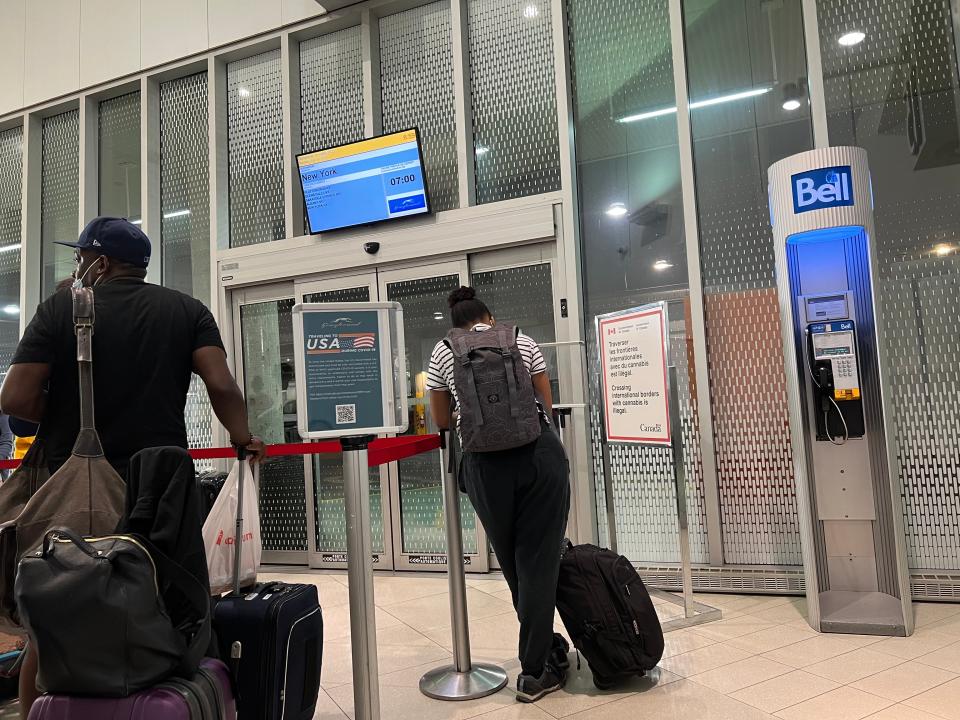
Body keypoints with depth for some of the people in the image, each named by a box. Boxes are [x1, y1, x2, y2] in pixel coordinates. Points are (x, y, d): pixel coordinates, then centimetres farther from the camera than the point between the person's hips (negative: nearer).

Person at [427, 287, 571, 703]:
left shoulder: (442, 353, 12)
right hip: (541, 454, 0)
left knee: (513, 564, 16)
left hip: (486, 464, 0)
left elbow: (442, 421, 18)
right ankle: (535, 671, 13)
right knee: (538, 561, 7)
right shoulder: (521, 340, 14)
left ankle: (547, 650, 33)